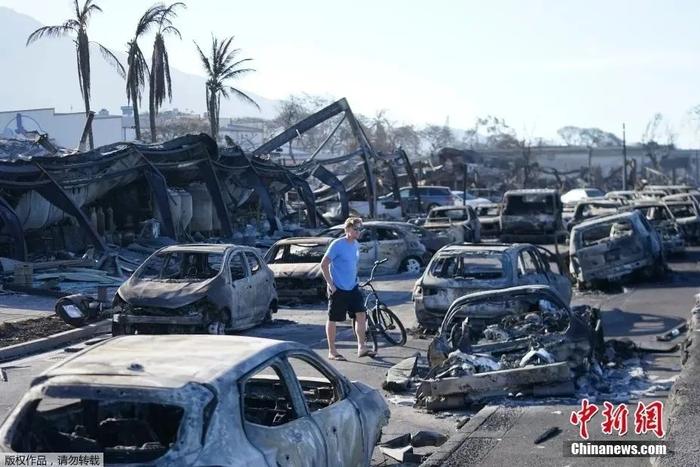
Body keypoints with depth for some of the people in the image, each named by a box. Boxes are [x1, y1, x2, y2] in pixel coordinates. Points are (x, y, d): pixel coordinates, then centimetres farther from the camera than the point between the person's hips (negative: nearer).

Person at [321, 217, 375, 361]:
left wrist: (354, 281, 16)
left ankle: (361, 347, 6)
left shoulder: (356, 245, 8)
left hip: (352, 288, 7)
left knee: (361, 314, -1)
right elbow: (324, 264, -14)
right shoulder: (337, 245, -14)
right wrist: (331, 284, -16)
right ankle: (332, 352, 10)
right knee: (332, 319, 2)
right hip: (338, 289, -7)